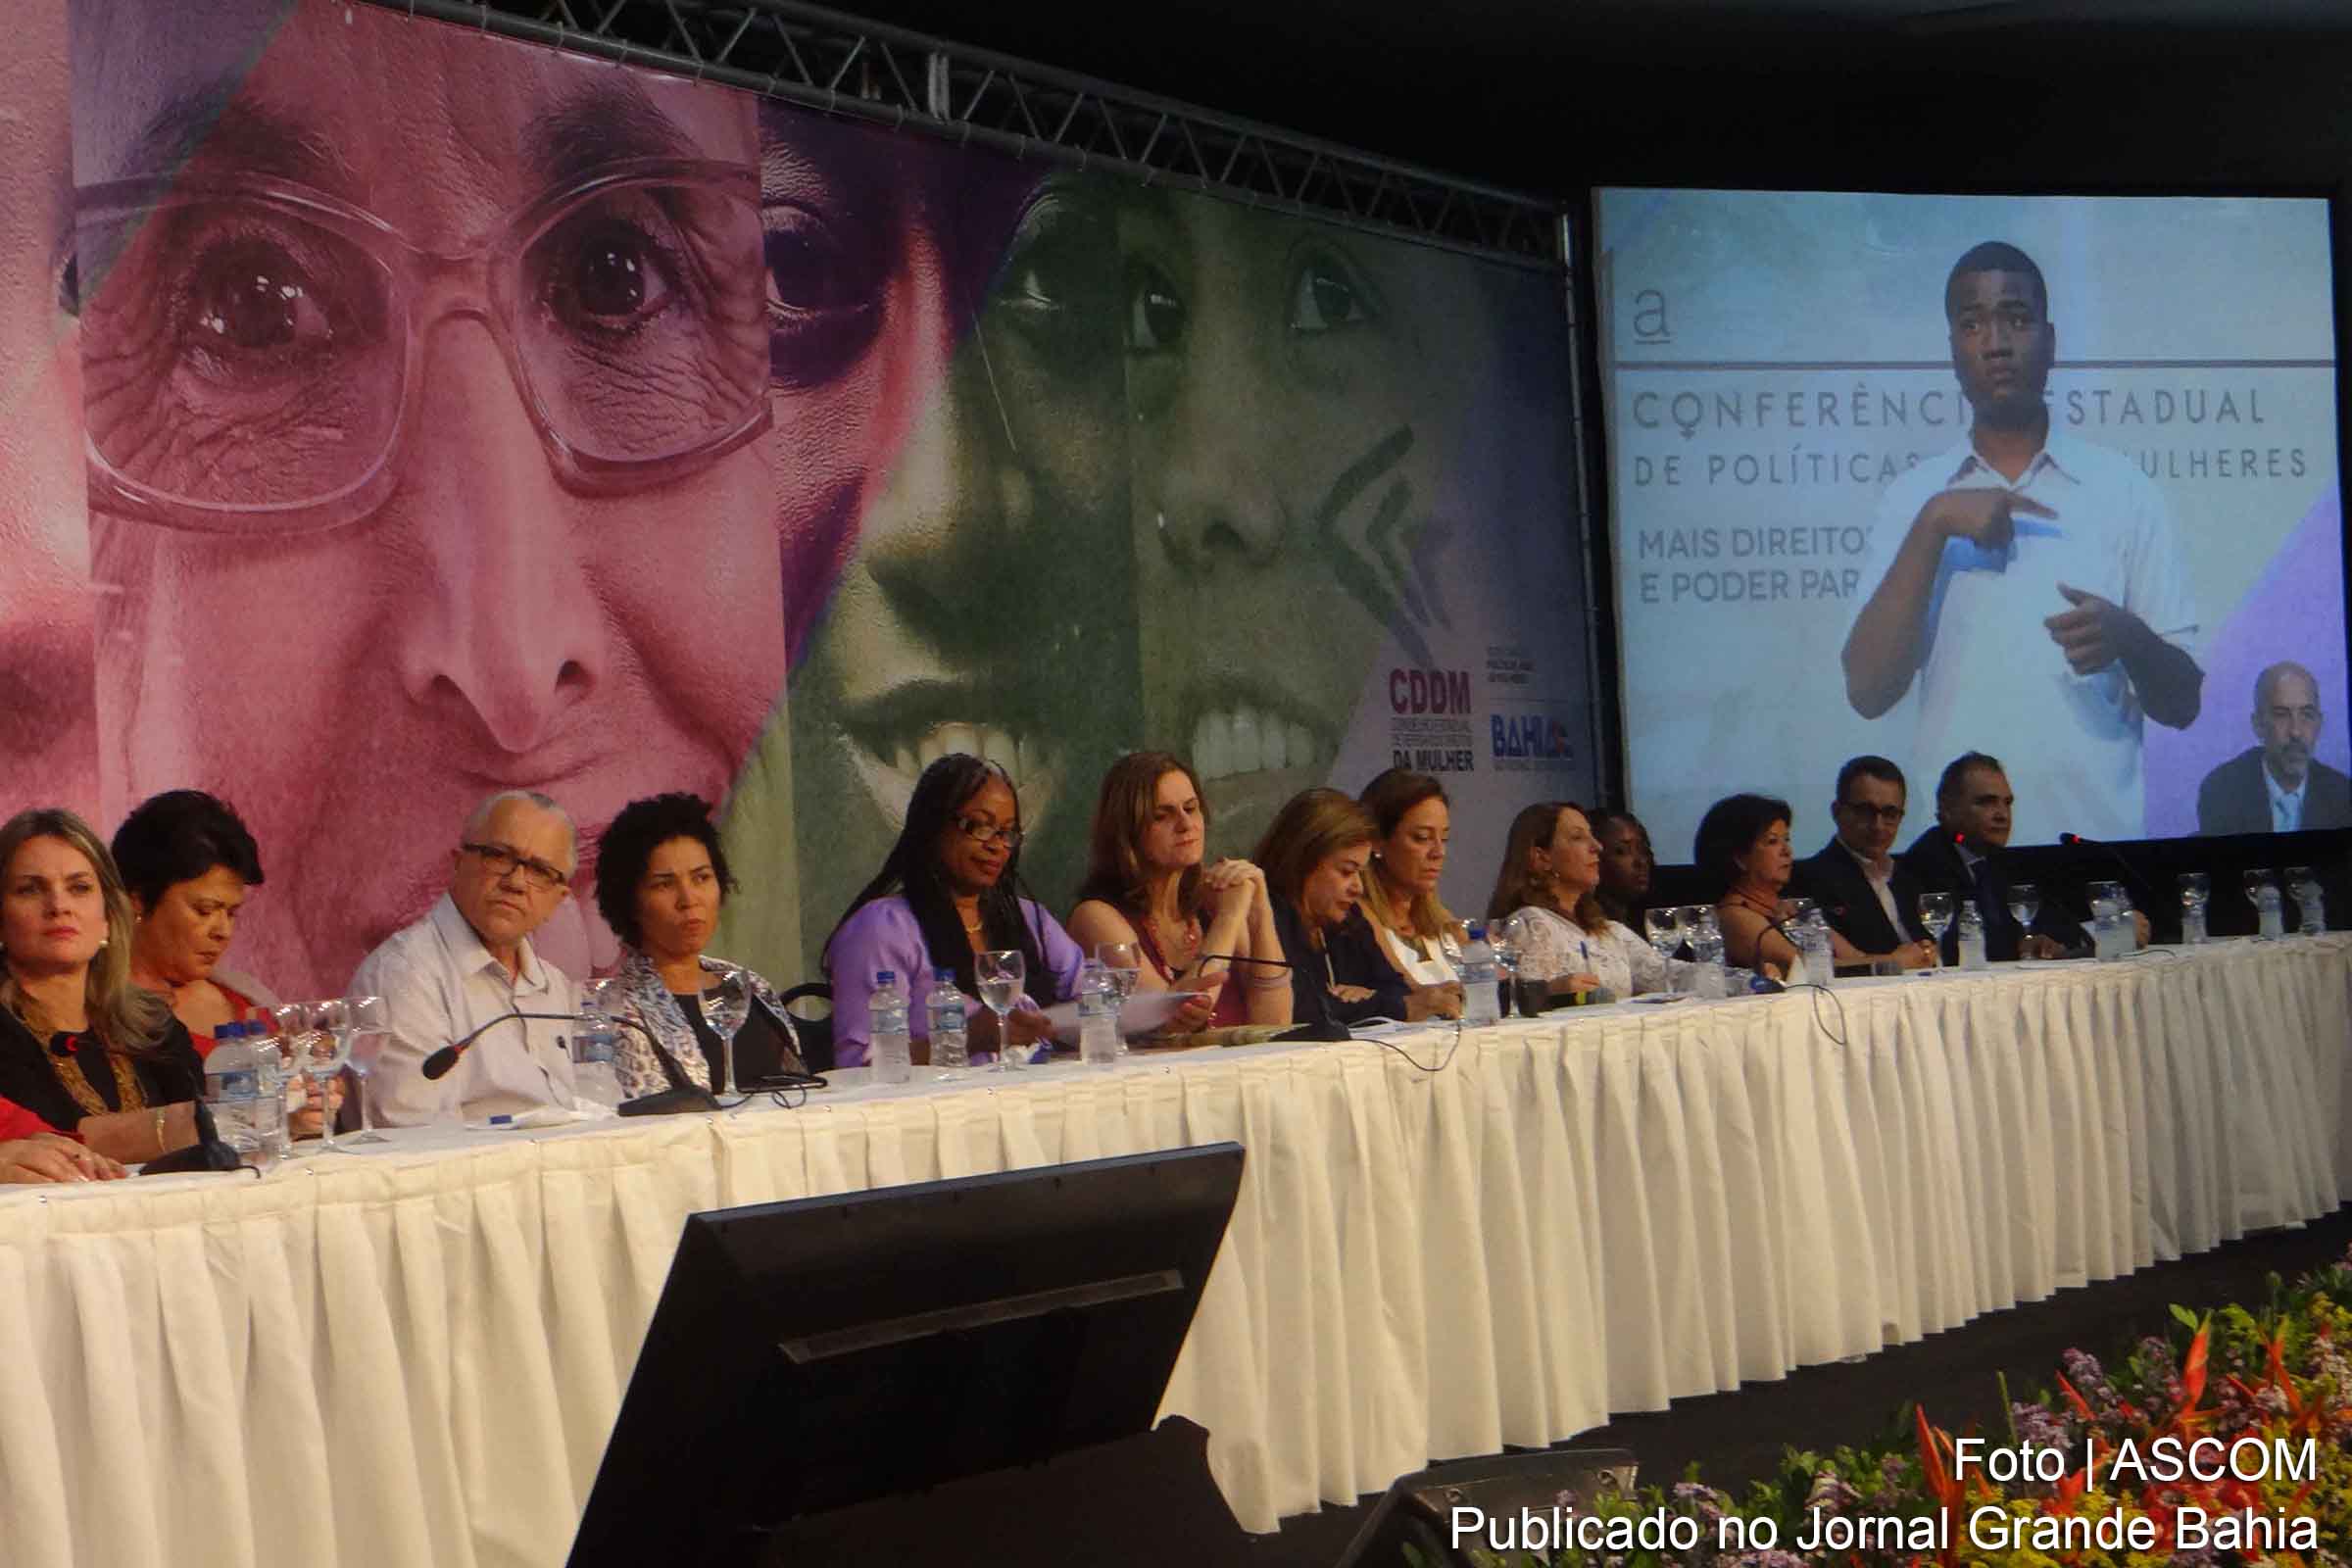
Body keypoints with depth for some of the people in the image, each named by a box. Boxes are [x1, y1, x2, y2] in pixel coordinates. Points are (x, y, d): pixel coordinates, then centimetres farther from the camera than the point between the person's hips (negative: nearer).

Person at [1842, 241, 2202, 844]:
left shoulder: (2125, 489, 1)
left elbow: (2183, 703, 2)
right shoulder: (1912, 498, 3)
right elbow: (1867, 692, -7)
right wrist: (1933, 526, -13)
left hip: (2098, 831, 0)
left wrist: (2127, 640, -18)